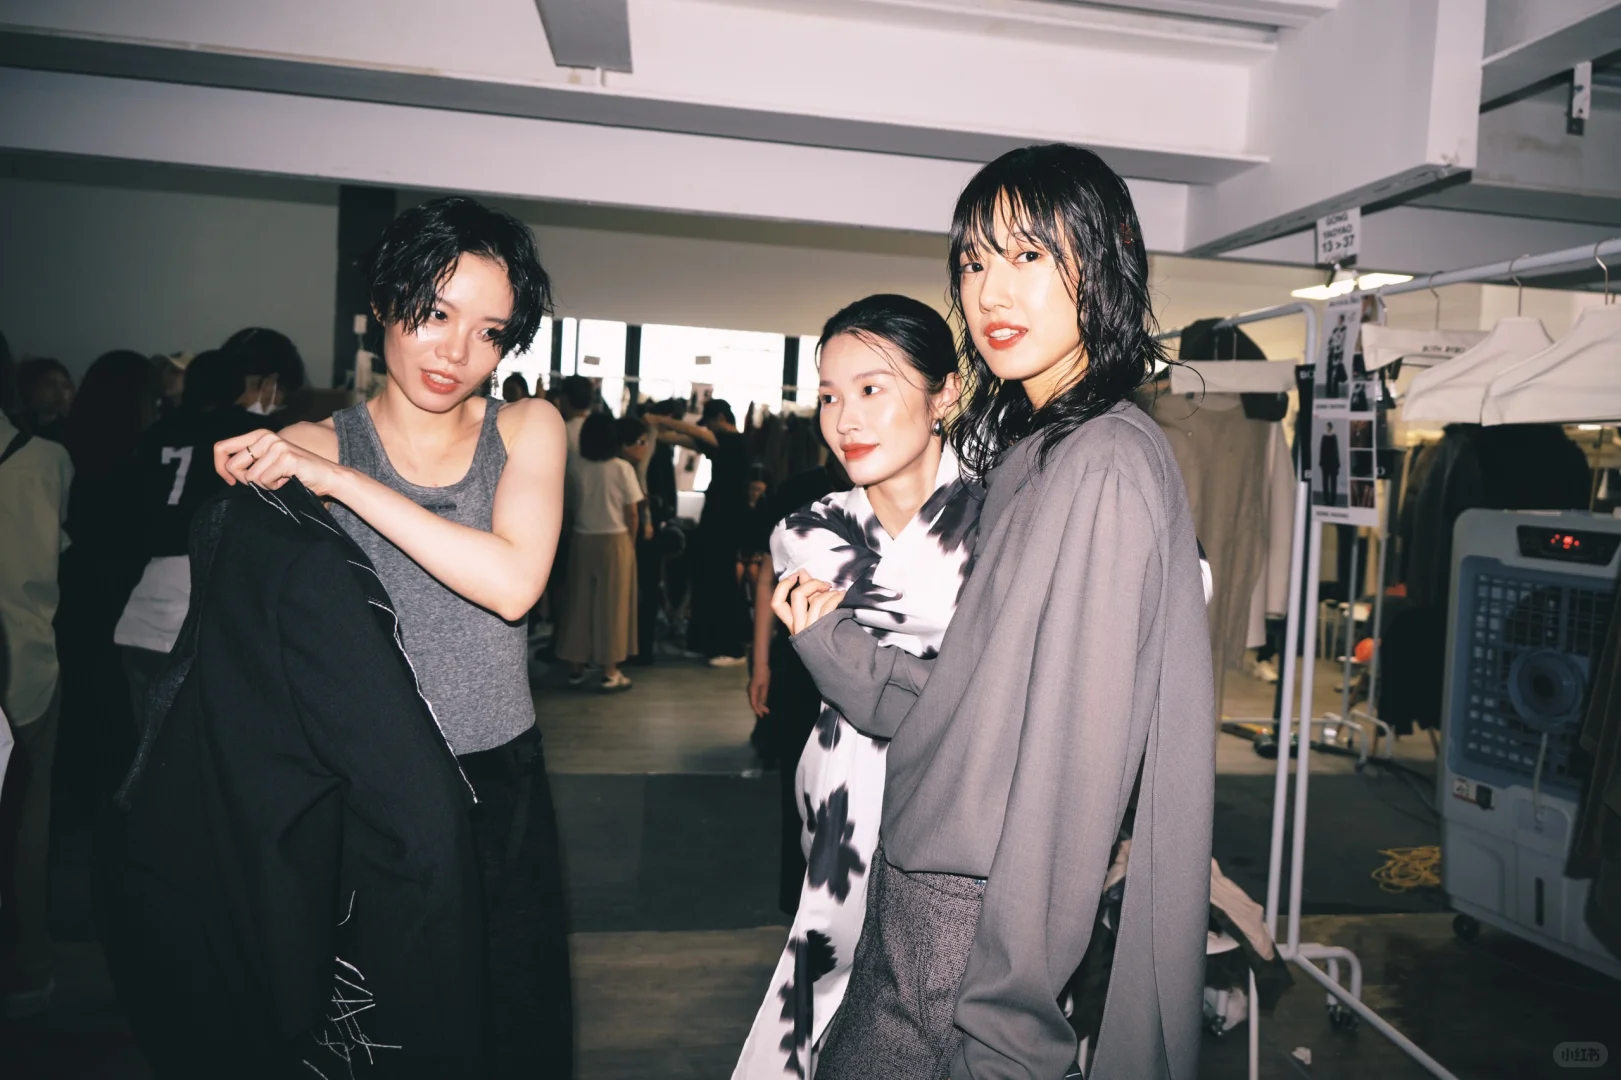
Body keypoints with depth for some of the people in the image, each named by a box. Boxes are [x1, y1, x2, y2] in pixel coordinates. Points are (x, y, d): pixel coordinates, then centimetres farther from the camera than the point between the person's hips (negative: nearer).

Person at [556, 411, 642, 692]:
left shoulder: (576, 469, -3)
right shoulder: (622, 468, -9)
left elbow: (572, 506, 1)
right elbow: (632, 513, -7)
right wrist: (631, 542, 7)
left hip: (582, 541, 3)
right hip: (614, 541, -3)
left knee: (579, 602, 11)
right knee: (612, 604, 4)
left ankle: (575, 667, 18)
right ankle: (610, 672, 7)